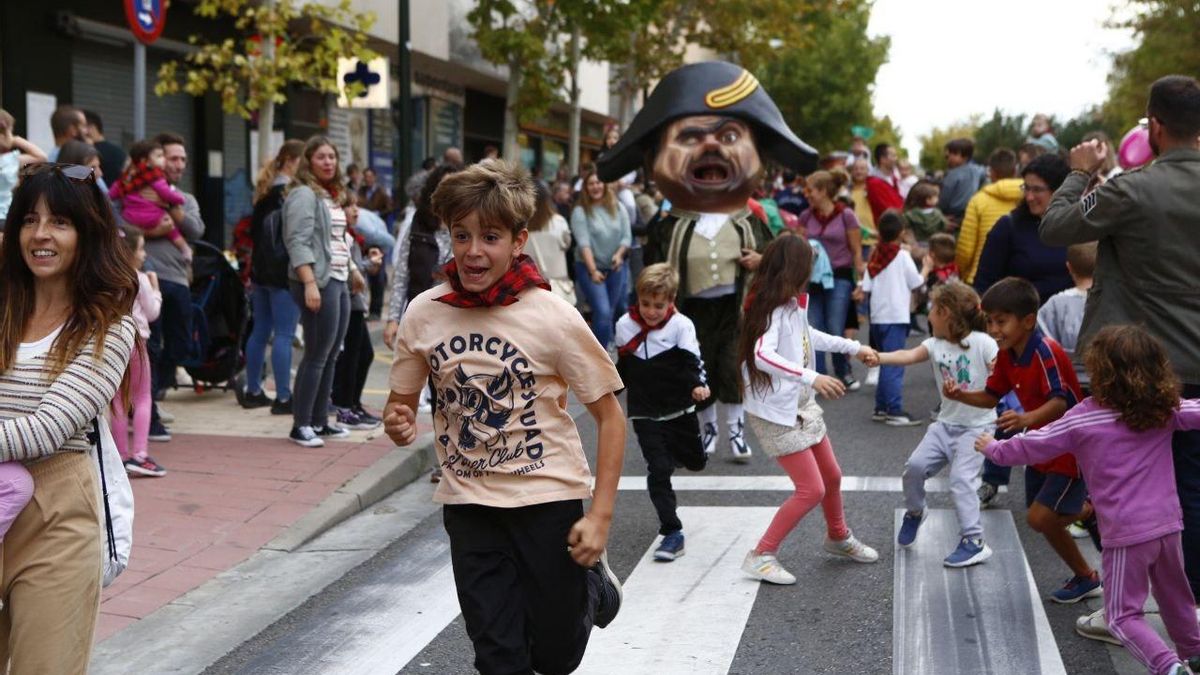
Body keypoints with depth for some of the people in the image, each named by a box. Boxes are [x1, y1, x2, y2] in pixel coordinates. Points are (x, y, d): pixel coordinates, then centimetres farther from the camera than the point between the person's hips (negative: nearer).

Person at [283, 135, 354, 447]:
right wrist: (310, 284, -24)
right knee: (317, 355, -9)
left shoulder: (333, 196, 20)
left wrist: (352, 272, 20)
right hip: (319, 281, -9)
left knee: (330, 356, 11)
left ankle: (320, 421, 18)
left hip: (338, 280, 9)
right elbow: (298, 243, -16)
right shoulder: (304, 194, -8)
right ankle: (300, 425, -4)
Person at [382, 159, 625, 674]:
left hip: (547, 495, -2)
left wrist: (600, 516, -14)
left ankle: (593, 582, 40)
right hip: (468, 501, 2)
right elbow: (402, 403, 7)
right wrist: (400, 426, -17)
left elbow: (610, 416, -9)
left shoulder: (553, 317, -16)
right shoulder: (424, 313, -7)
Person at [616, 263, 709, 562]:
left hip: (680, 410, 0)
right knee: (658, 471, -7)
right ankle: (672, 533, -2)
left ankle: (671, 453, 52)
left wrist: (698, 385, -37)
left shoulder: (681, 325, -11)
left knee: (696, 461, 17)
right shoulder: (625, 326, -3)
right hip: (645, 414, 0)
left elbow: (691, 363, -18)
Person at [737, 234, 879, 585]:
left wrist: (853, 347, 26)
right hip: (776, 413, -9)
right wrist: (811, 378, -46)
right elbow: (762, 355, -39)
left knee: (831, 477, 21)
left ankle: (838, 538, 45)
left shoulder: (794, 304, 6)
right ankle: (761, 556, 2)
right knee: (811, 490, -9)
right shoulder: (773, 310, -23)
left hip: (802, 405, 9)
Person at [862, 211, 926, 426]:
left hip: (878, 316, 6)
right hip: (896, 316, -6)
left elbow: (866, 288, 3)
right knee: (894, 365, -8)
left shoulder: (874, 257, 7)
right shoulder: (903, 256, -8)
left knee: (885, 363, 16)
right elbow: (917, 283, -4)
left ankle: (881, 408, 18)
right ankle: (895, 411, -10)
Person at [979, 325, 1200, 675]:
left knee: (1123, 615, 3)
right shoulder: (1167, 409, 0)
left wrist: (994, 448, 18)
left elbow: (1033, 446, 1)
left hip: (1126, 532, -5)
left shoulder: (1082, 420, -8)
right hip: (1168, 523, 5)